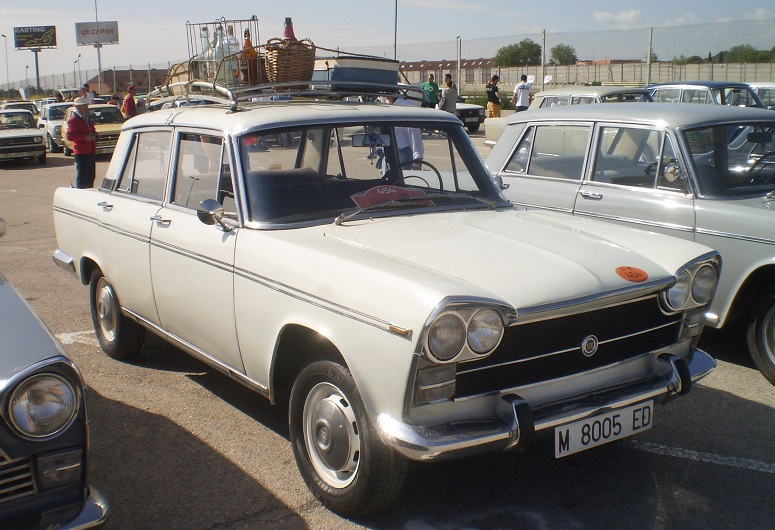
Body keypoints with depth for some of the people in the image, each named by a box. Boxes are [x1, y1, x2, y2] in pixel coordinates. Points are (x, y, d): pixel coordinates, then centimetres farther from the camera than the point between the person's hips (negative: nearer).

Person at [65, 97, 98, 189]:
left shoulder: (88, 118, 19)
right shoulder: (73, 120, -7)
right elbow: (69, 136, -17)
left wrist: (94, 134, 10)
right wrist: (85, 137, -22)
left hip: (91, 152, 8)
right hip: (81, 153, -8)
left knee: (90, 177, 14)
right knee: (82, 178, -7)